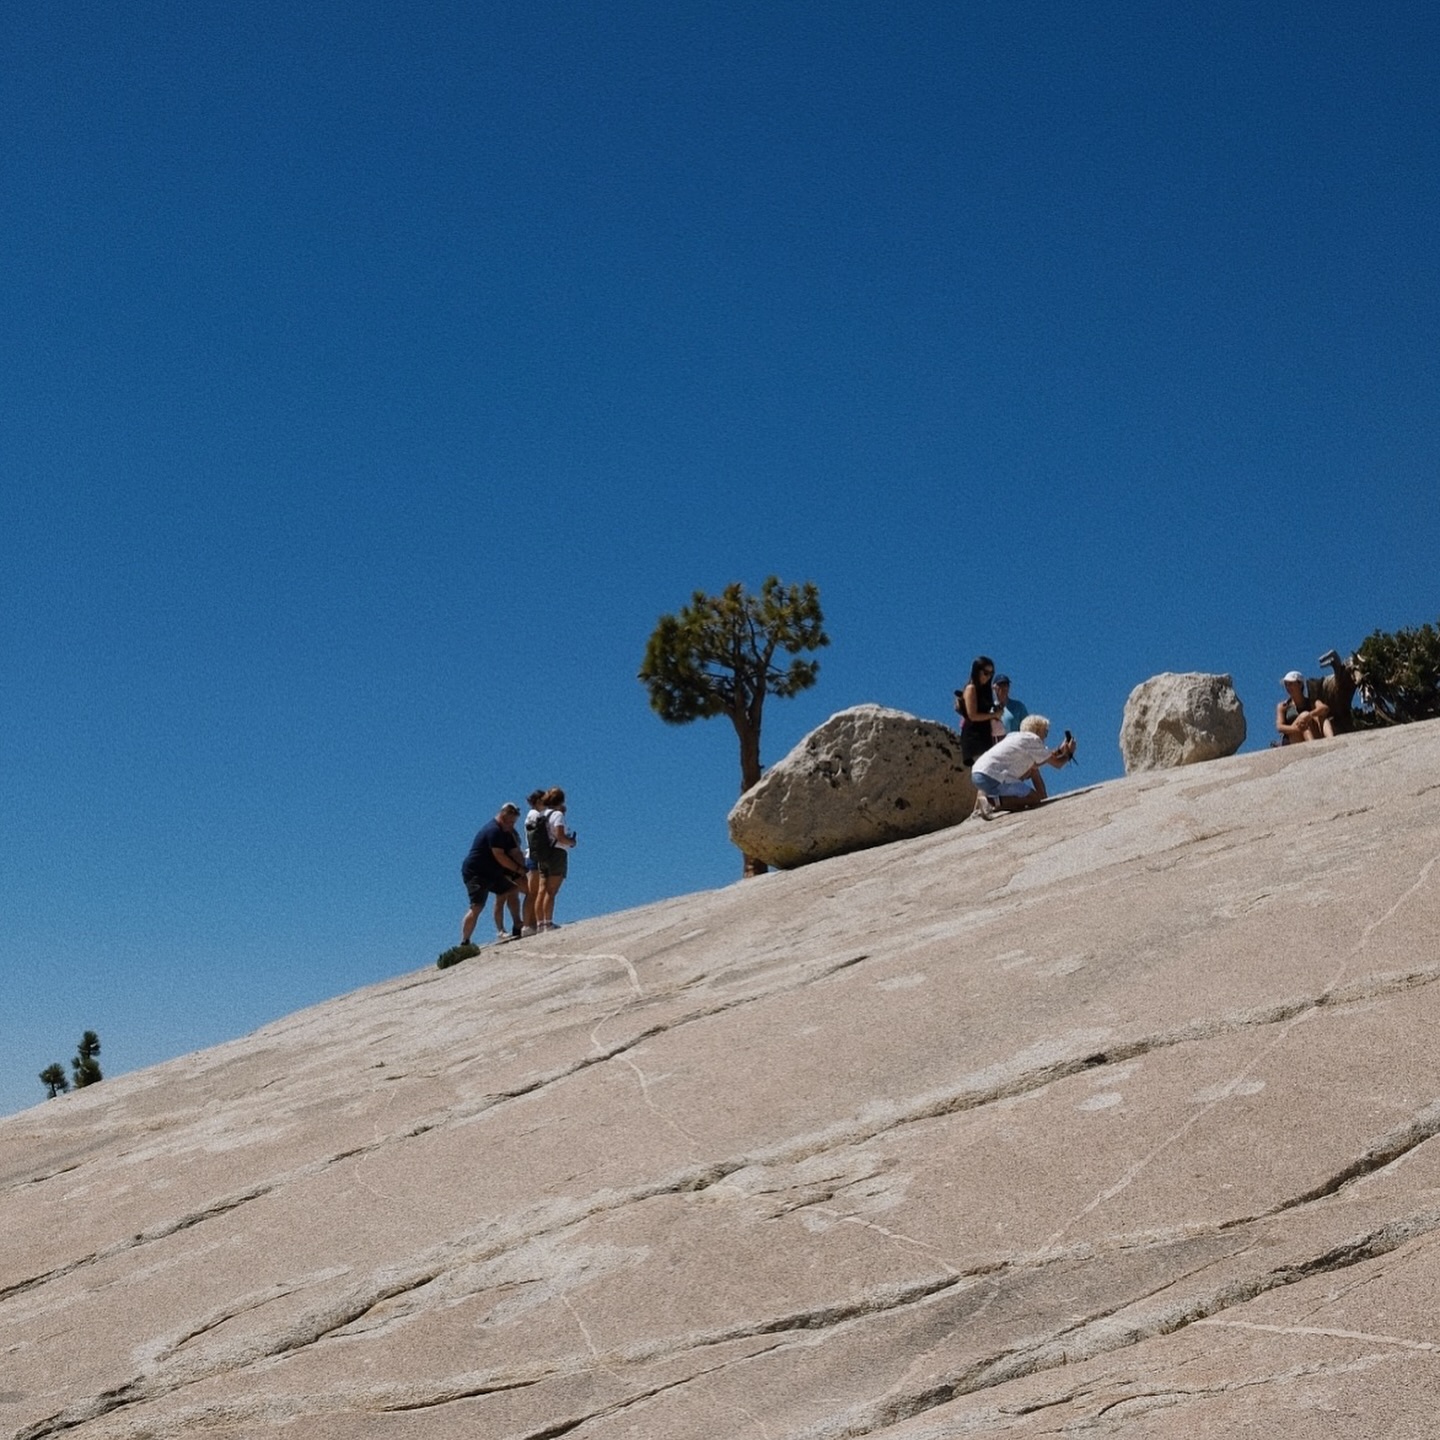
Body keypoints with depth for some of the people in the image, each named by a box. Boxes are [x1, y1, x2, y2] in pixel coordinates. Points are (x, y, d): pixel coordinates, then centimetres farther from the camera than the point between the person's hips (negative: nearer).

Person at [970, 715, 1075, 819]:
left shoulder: (1015, 736, 25)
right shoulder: (1034, 740, 1)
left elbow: (1034, 765, 32)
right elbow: (1057, 763, 5)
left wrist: (1059, 750, 33)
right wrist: (1068, 753, 24)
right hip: (992, 778, -9)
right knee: (1034, 798, -2)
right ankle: (993, 801, -16)